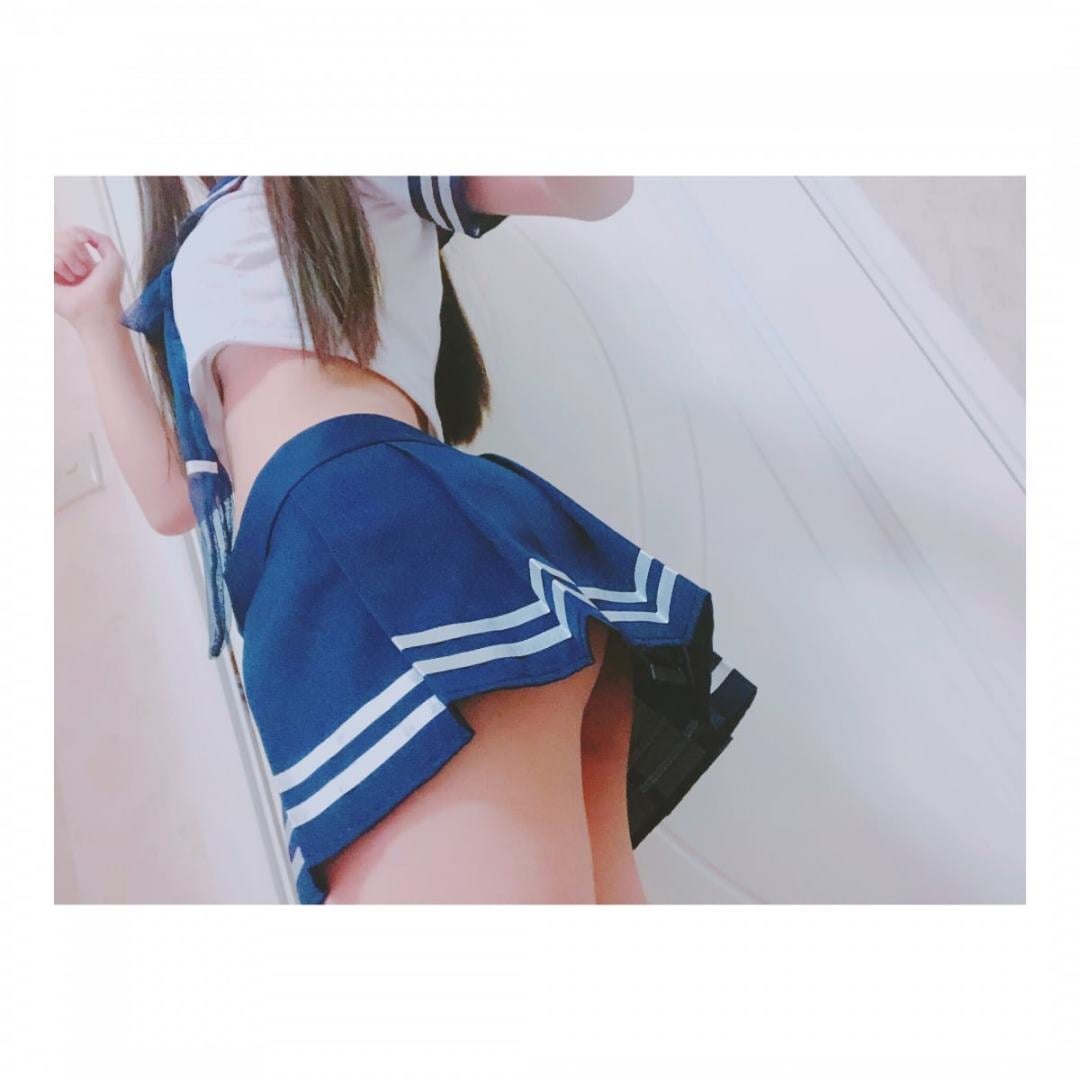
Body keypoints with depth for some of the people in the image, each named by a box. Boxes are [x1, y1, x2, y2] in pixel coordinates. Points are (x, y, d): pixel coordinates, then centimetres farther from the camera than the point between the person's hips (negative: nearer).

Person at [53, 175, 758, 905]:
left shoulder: (361, 184, 22)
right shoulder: (192, 279, 39)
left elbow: (596, 187, 10)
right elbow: (176, 501, 31)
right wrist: (98, 319, 33)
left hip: (394, 537, -5)